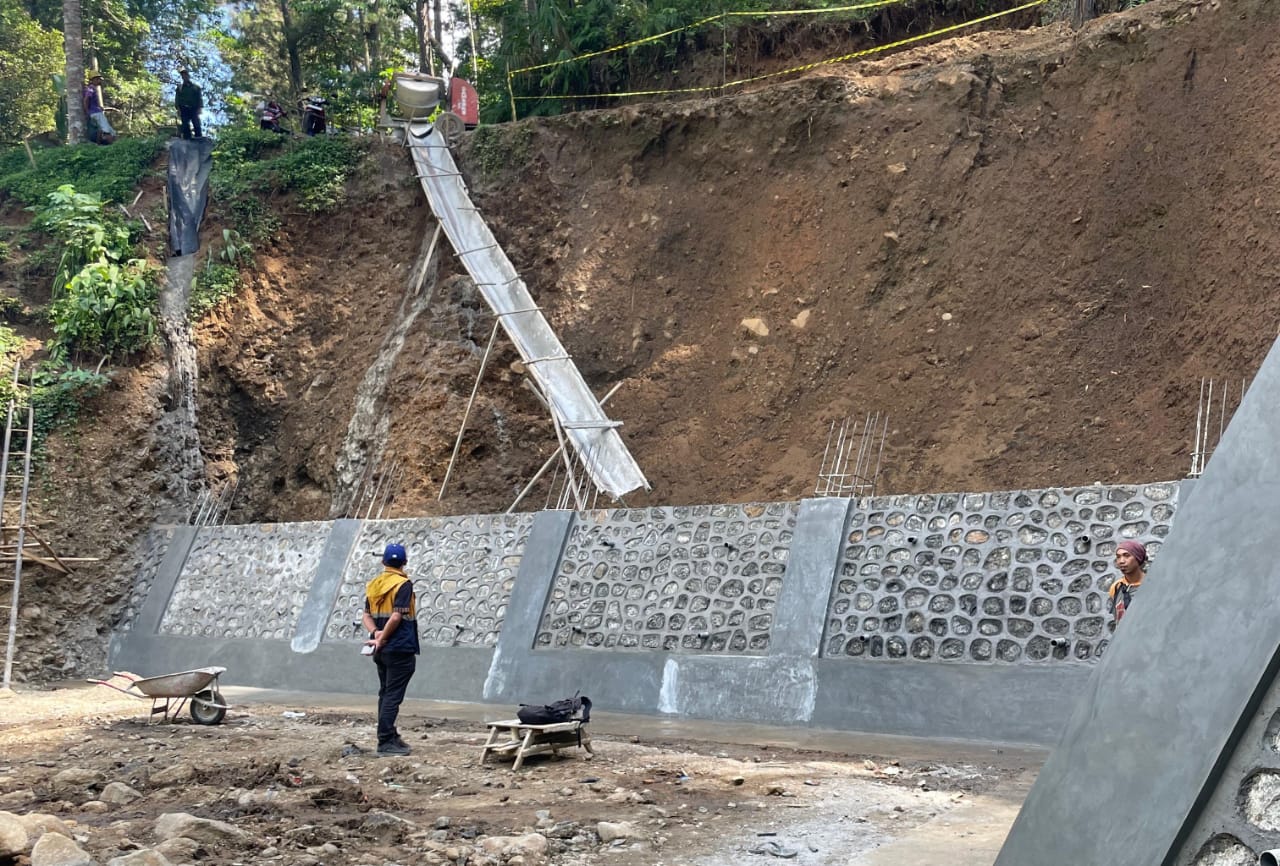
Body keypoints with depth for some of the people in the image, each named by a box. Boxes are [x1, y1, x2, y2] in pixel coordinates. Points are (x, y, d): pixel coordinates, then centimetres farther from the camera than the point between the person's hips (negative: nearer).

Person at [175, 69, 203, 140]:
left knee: (196, 123, -16)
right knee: (186, 126, -7)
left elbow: (200, 98, 9)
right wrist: (178, 109, -1)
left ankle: (198, 136, -21)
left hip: (194, 109, -1)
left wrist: (200, 108, -6)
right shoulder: (179, 87, 19)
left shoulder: (196, 87, 16)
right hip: (184, 109, 1)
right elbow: (177, 99, 13)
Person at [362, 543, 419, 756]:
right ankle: (385, 742, -5)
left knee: (385, 693, 15)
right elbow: (396, 617, -20)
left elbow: (367, 616, 6)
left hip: (382, 650, 7)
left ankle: (390, 737, 22)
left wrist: (376, 633, -7)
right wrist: (382, 638, -11)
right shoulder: (403, 584, -12)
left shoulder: (373, 585, 11)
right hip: (400, 649, -7)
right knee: (393, 696, -5)